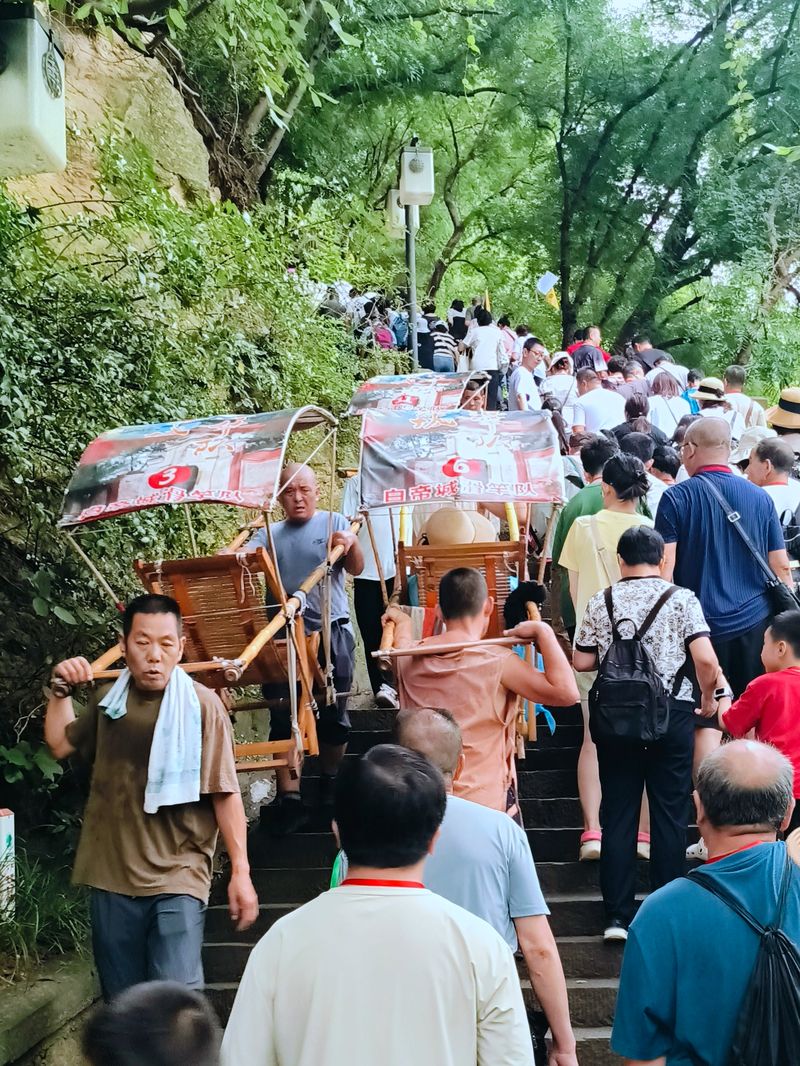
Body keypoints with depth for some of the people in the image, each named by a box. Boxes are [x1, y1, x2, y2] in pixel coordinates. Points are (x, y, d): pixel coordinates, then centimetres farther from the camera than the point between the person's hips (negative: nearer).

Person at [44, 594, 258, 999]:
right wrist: (59, 690, 15)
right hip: (110, 880, 5)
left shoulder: (202, 705, -8)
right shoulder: (107, 700, 8)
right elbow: (60, 745, 25)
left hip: (177, 880, -5)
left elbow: (225, 793, -7)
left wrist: (240, 870, -8)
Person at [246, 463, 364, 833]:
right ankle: (289, 798, -2)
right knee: (282, 716, -3)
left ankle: (330, 783, 28)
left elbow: (356, 569, -6)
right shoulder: (269, 534, 11)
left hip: (331, 633, -1)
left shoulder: (334, 523, 4)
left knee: (333, 714, 7)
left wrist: (351, 544, -28)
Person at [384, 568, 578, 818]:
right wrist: (543, 631, -14)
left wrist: (402, 623, 41)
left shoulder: (408, 659, -1)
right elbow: (566, 693, -19)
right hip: (489, 807, -4)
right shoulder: (497, 662, -16)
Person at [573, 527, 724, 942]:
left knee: (618, 814, 6)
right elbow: (705, 659, -13)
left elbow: (581, 661, 4)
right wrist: (709, 698, 5)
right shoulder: (682, 599, -4)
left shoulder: (601, 603, 2)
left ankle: (618, 916, 7)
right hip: (672, 716, -1)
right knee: (670, 815, 6)